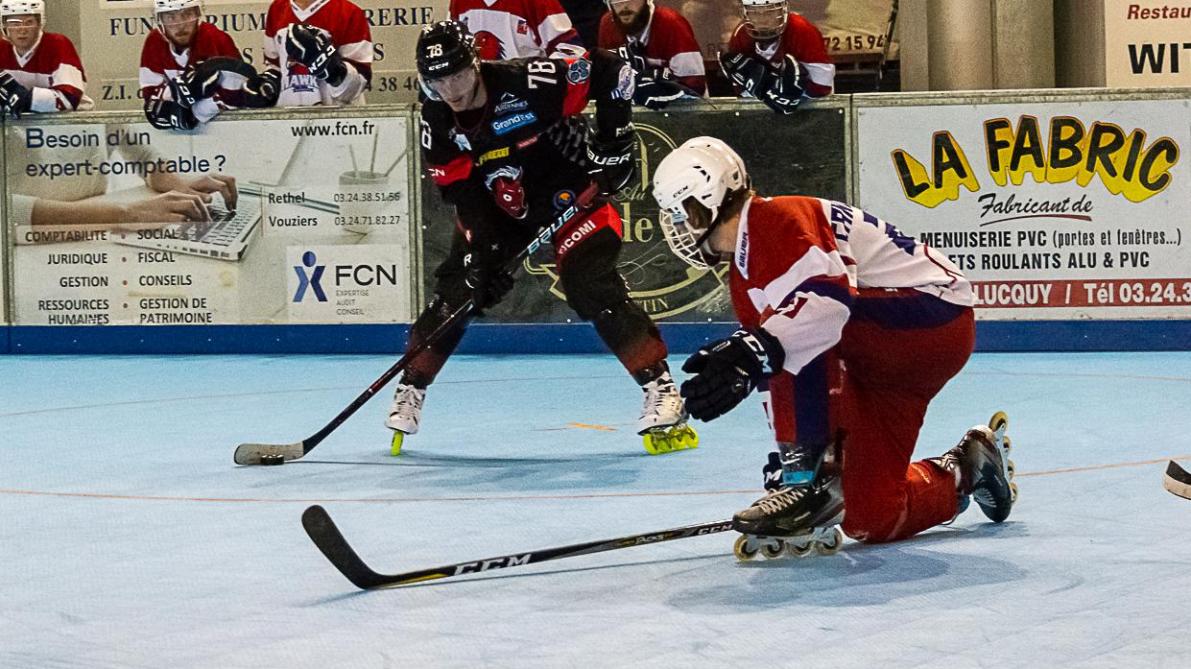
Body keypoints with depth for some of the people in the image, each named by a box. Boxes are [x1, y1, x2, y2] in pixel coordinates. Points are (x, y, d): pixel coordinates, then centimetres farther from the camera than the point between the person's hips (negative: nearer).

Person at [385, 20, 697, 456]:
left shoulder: (531, 83, -29)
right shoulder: (437, 125, -13)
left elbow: (608, 69, -21)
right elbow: (464, 196, -12)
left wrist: (615, 138, -20)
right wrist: (482, 256, -22)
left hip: (575, 188, -5)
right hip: (499, 205, 5)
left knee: (593, 289, -20)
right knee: (456, 289, 0)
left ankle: (660, 387, -13)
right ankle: (410, 390, 17)